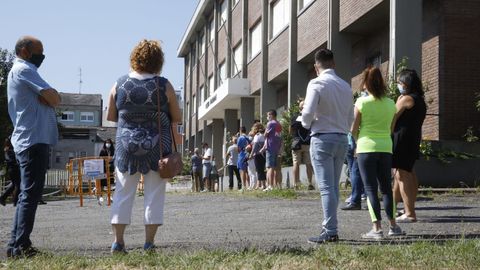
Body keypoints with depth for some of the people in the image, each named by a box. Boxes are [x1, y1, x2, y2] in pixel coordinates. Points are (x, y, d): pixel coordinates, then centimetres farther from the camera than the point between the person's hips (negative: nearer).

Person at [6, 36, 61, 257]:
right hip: (34, 140, -10)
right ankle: (21, 246, -10)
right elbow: (54, 99, -14)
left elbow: (49, 98, 18)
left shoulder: (17, 72, 24)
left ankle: (16, 245, 14)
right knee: (30, 194, -10)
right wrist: (51, 97, 7)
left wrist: (46, 97, -3)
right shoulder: (24, 70, -8)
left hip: (29, 141, 10)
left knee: (28, 195, 12)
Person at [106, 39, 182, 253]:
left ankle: (118, 241, 8)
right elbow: (177, 118, 0)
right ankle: (149, 242, 6)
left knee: (123, 193, 9)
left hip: (126, 145, 2)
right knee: (154, 195, 5)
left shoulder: (119, 85, -1)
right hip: (157, 147, -2)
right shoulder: (164, 86, -7)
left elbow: (110, 116, 8)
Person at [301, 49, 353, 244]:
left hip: (322, 138, -6)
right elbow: (350, 117, 14)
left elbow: (308, 112, -15)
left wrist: (306, 124, 4)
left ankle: (330, 232, -9)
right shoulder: (346, 86, 11)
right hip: (342, 138, 6)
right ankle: (329, 226, 17)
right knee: (334, 187, 13)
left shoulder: (317, 83, -9)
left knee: (326, 187, -7)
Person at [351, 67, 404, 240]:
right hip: (386, 148, 4)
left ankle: (377, 228, -7)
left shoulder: (361, 102, -7)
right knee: (386, 188, 15)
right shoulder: (390, 104, 3)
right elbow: (391, 129, 12)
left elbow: (354, 130, -3)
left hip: (366, 148, -3)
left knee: (371, 188, 0)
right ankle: (393, 226, 19)